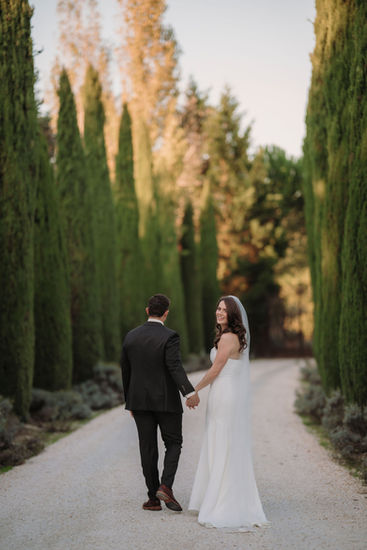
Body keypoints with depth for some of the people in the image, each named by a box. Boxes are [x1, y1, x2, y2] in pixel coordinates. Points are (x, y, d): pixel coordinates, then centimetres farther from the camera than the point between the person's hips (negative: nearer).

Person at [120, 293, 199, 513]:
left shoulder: (131, 336, 4)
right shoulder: (169, 336, -11)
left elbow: (125, 371, 10)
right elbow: (175, 367, -24)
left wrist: (130, 401, 19)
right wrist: (190, 392, -30)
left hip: (140, 401, 4)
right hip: (166, 400, -4)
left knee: (148, 449, 8)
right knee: (173, 444, 10)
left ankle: (154, 498, 10)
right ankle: (165, 487, -9)